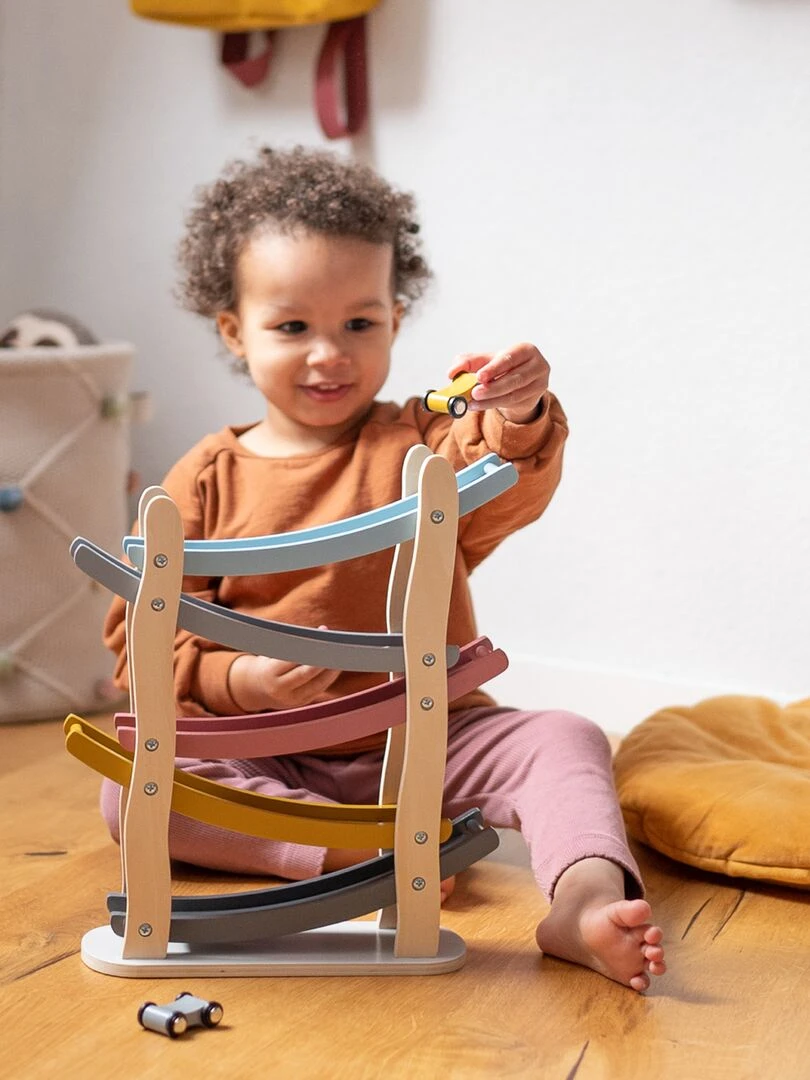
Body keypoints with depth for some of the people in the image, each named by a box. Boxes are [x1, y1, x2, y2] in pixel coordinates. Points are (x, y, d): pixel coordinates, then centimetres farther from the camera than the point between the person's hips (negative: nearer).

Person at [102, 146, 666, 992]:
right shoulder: (206, 481, 2)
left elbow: (503, 491, -21)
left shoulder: (421, 446, 2)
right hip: (267, 757, 0)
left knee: (562, 740, -23)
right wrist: (234, 681, -18)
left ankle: (586, 899, -46)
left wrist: (517, 420, -44)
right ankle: (350, 851, -36)